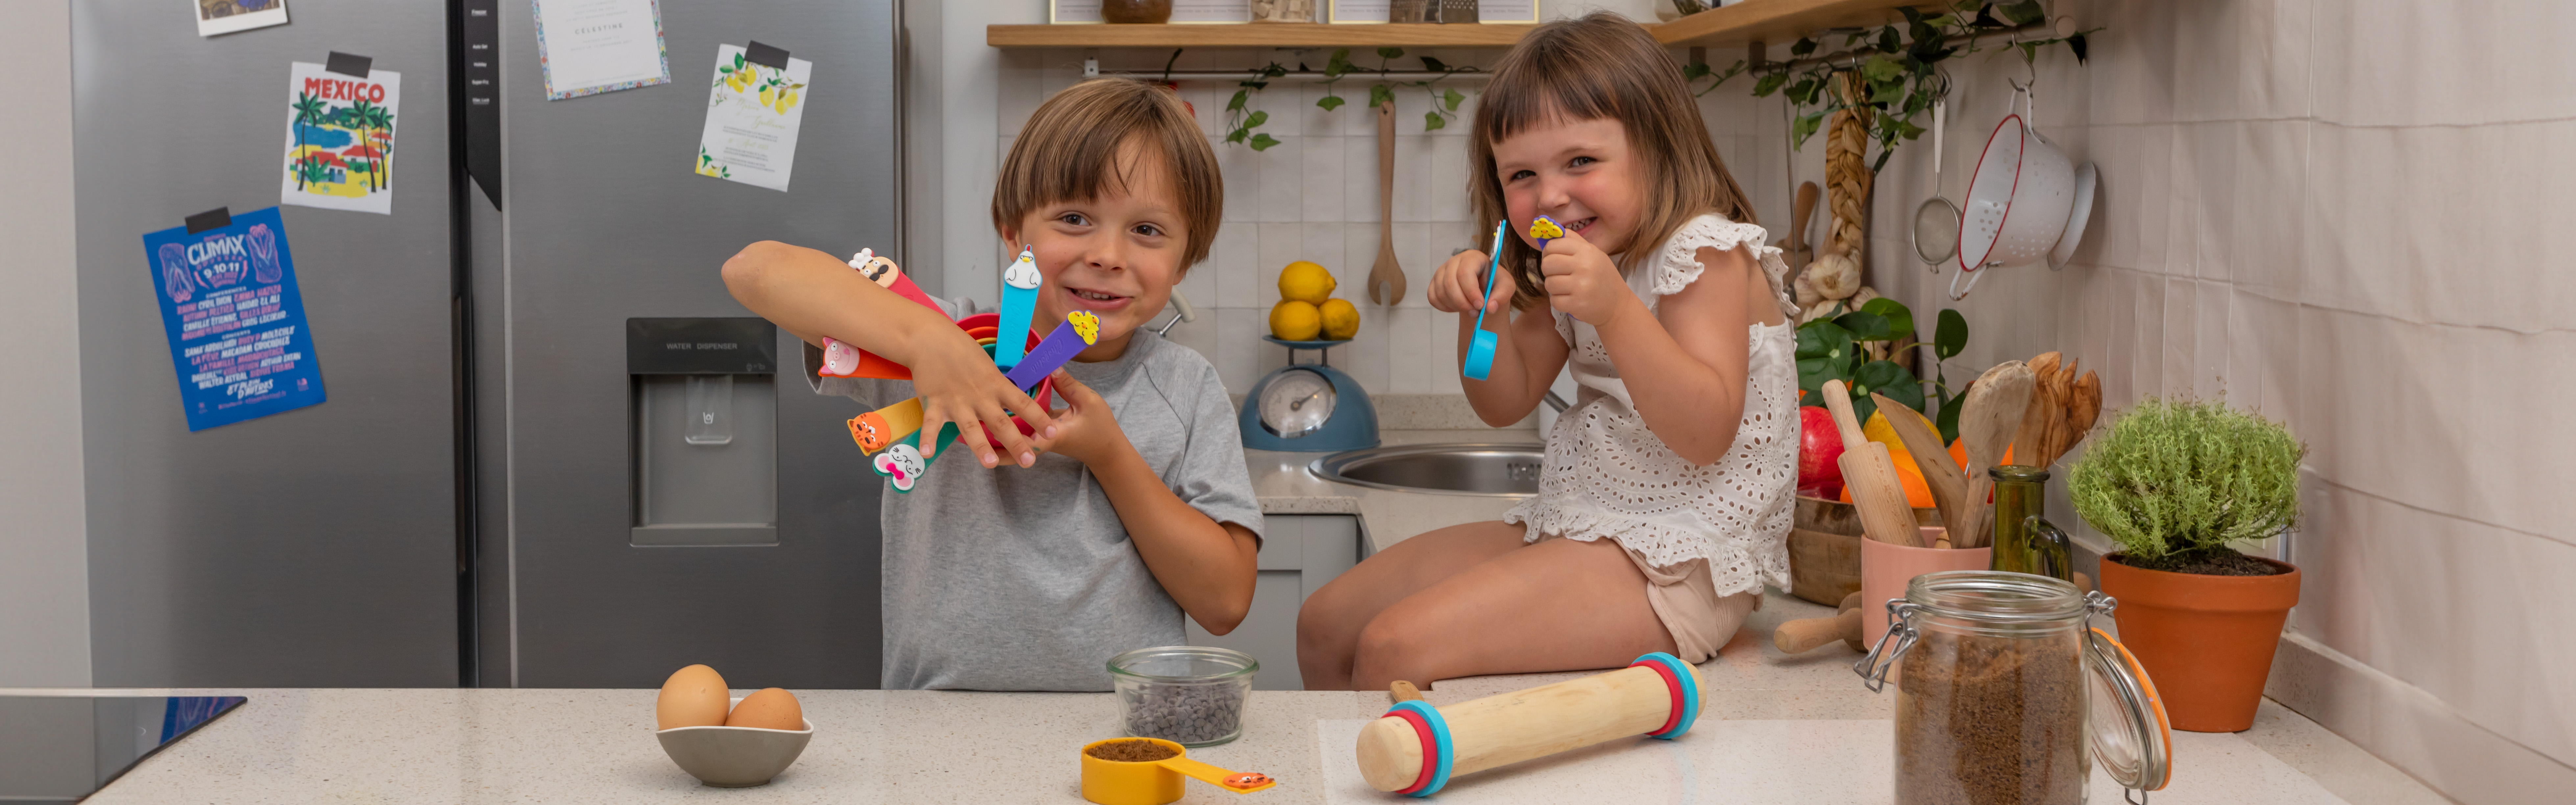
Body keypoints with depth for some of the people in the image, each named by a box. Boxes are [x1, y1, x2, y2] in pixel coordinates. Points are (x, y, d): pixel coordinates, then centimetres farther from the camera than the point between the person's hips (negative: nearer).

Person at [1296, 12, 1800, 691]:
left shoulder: (1708, 256, -12)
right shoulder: (1578, 265, 13)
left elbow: (1706, 434, -22)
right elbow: (1507, 403, 16)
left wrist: (1615, 312, -32)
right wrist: (1485, 313, -3)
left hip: (1676, 563, -9)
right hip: (1567, 531, 9)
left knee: (1394, 649, -24)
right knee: (1325, 624, 7)